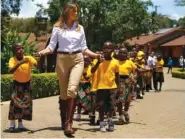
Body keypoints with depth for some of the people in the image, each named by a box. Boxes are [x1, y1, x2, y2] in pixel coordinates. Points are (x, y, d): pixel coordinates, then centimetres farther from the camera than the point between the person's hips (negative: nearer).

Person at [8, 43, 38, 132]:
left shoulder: (28, 58, -17)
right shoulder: (12, 60, -19)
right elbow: (10, 71, -37)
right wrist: (20, 62, -47)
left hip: (27, 83, 2)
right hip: (17, 83, -2)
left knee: (26, 102, 2)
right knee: (15, 100, -17)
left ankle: (20, 124, 16)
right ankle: (12, 123, -7)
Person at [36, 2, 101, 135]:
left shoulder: (80, 28, 11)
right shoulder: (57, 27, 3)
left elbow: (84, 48, 13)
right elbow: (52, 46, 1)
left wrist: (95, 55, -1)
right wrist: (42, 52, -18)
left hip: (77, 59, 1)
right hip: (62, 59, 0)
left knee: (72, 89, -18)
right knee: (63, 92, 5)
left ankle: (68, 123, -18)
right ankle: (64, 121, 21)